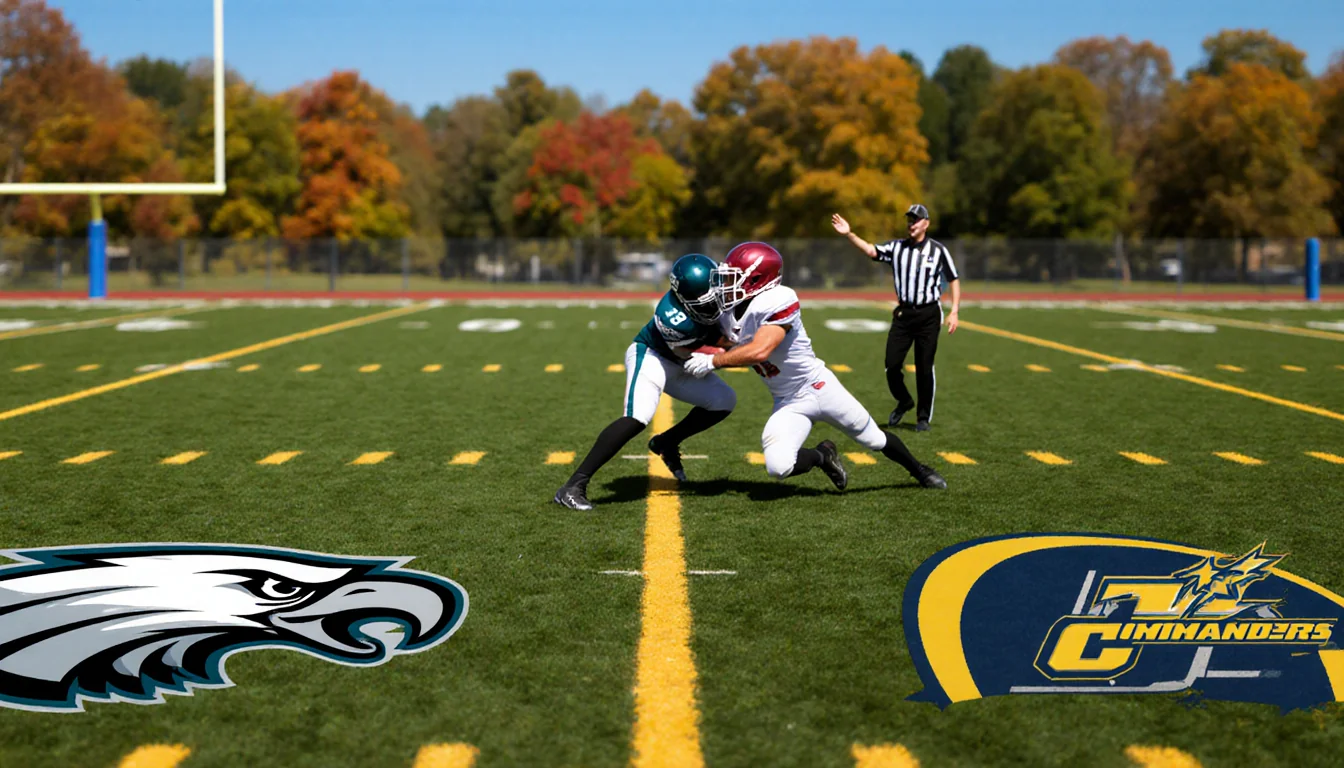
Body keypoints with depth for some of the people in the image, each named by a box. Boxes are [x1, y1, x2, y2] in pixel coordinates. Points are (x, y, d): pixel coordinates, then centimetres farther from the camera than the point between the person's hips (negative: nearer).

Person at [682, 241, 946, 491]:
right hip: (788, 403, 5)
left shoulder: (777, 302, -27)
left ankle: (919, 471, 42)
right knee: (778, 467, -19)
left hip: (819, 387, -5)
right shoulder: (728, 313, -4)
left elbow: (759, 351, -37)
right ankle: (822, 456, 13)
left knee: (875, 440, 12)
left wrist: (712, 361, -29)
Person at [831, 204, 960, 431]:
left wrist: (954, 312, -6)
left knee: (924, 368, 1)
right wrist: (849, 234, -24)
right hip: (903, 313, 2)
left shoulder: (937, 250, -1)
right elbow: (871, 250, -9)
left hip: (929, 314, -2)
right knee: (892, 364, -1)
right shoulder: (896, 247, 5)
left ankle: (924, 417, 15)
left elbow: (954, 280, 2)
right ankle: (904, 402, 26)